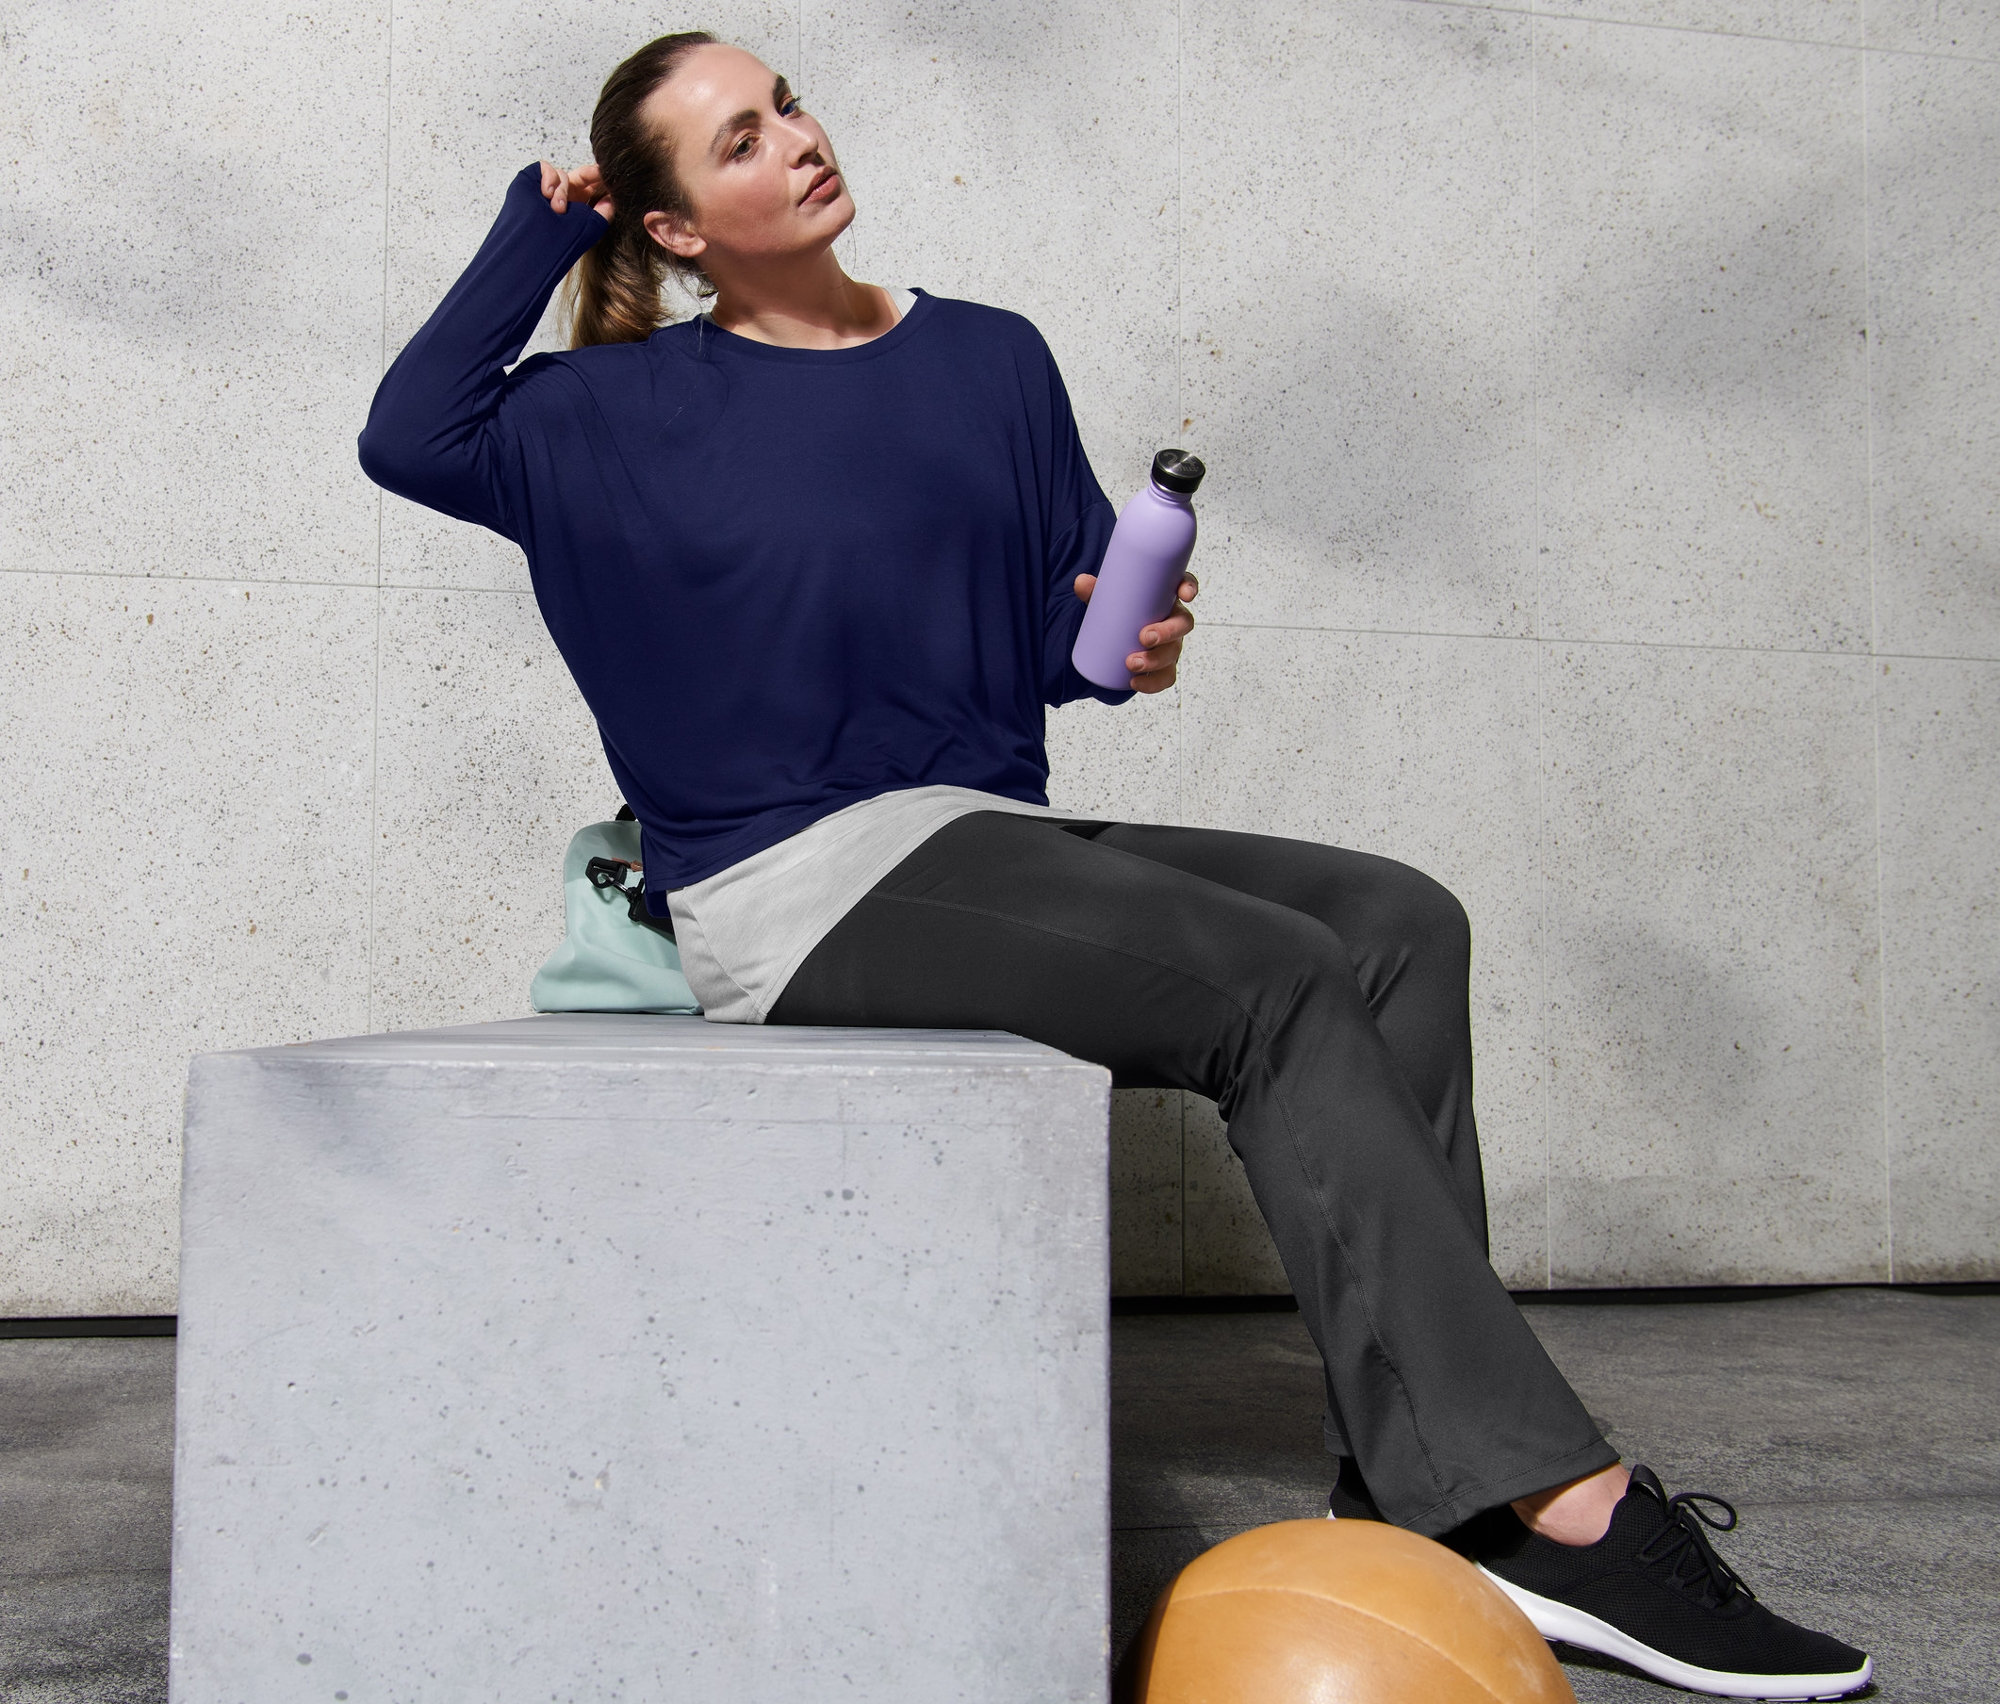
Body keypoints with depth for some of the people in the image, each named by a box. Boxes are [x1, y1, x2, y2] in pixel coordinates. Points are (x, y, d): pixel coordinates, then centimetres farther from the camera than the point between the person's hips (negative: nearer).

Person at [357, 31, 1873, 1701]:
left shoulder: (994, 361, 15)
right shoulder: (640, 406, 5)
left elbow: (1068, 608, 17)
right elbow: (413, 435, -5)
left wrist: (1125, 638, -7)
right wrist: (538, 231, 2)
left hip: (983, 836, 6)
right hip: (798, 891, -6)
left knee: (1396, 924, -15)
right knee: (1277, 988, -25)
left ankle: (1416, 1490, -18)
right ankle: (1563, 1506, -25)